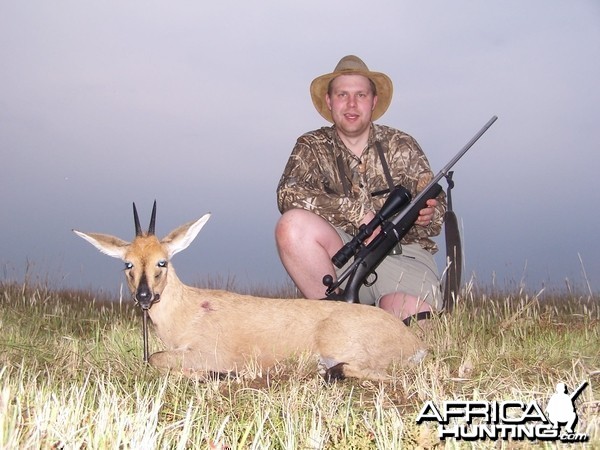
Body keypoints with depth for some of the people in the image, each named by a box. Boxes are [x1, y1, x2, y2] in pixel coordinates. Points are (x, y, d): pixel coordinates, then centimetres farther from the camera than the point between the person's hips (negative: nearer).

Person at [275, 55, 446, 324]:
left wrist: (426, 215, -20)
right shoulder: (312, 147, 9)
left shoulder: (401, 146, 11)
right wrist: (359, 212, -20)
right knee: (293, 224, -29)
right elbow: (288, 195, -11)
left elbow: (437, 207, 7)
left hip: (403, 253, 0)